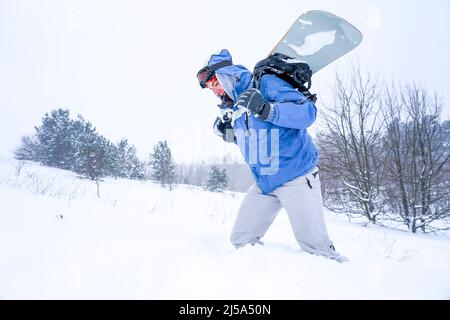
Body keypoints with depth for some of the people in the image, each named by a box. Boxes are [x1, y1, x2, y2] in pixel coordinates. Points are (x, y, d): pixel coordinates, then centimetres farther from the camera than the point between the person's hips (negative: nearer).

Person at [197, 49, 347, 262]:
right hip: (263, 183, 8)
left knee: (315, 246, -4)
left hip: (297, 177, -7)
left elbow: (308, 112, -23)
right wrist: (227, 133, 6)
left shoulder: (266, 84, -12)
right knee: (240, 240, 7)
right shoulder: (236, 107, 10)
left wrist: (266, 109, -36)